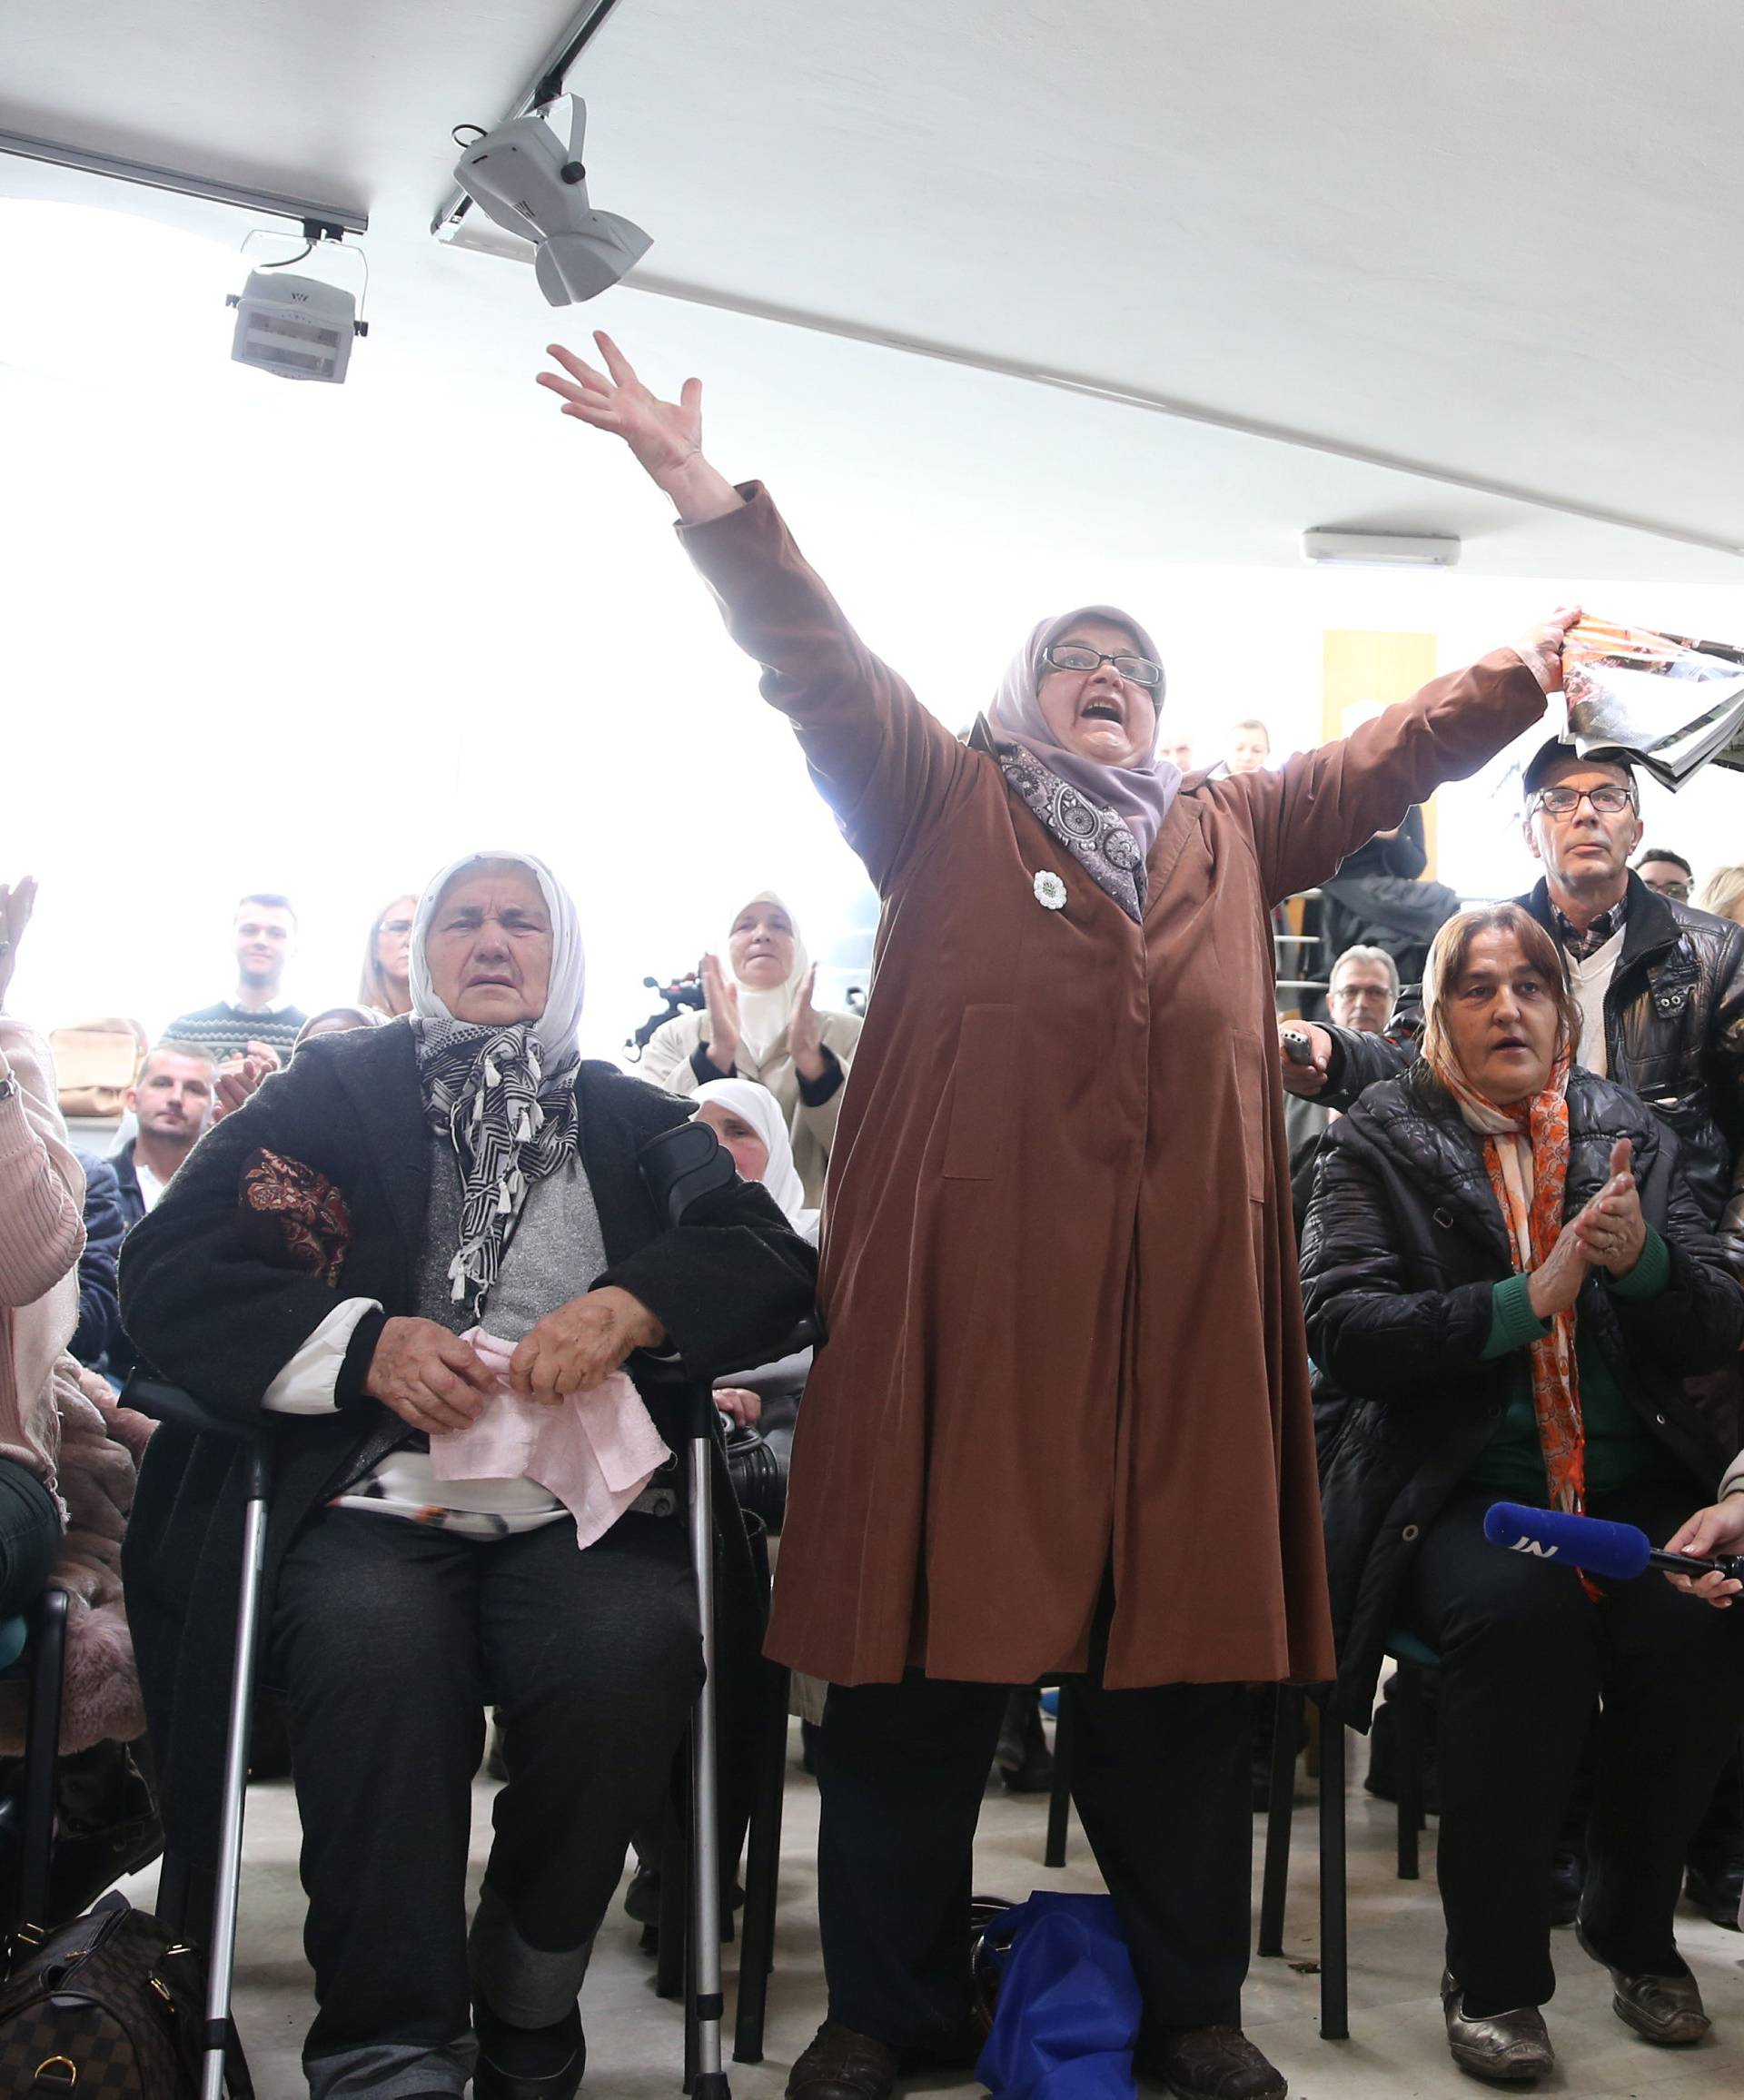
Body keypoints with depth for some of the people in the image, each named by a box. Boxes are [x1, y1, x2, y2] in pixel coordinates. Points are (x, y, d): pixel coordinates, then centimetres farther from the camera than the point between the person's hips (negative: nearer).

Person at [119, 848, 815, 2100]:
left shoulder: (635, 1120, 19)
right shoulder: (336, 1088, 16)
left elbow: (778, 1265, 7)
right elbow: (168, 1268, 5)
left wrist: (634, 1305, -14)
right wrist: (364, 1341, -11)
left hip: (583, 1501, 1)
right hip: (374, 1494, -1)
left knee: (630, 1646, -30)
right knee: (375, 1644, -34)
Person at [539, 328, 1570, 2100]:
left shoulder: (1231, 839, 24)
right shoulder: (945, 806, 12)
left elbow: (1390, 755, 25)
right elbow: (818, 661, 2)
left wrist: (1525, 674, 15)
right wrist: (706, 496, -8)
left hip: (1182, 1302, 4)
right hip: (964, 1291, -3)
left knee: (1179, 1653, 8)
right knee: (925, 1648, 1)